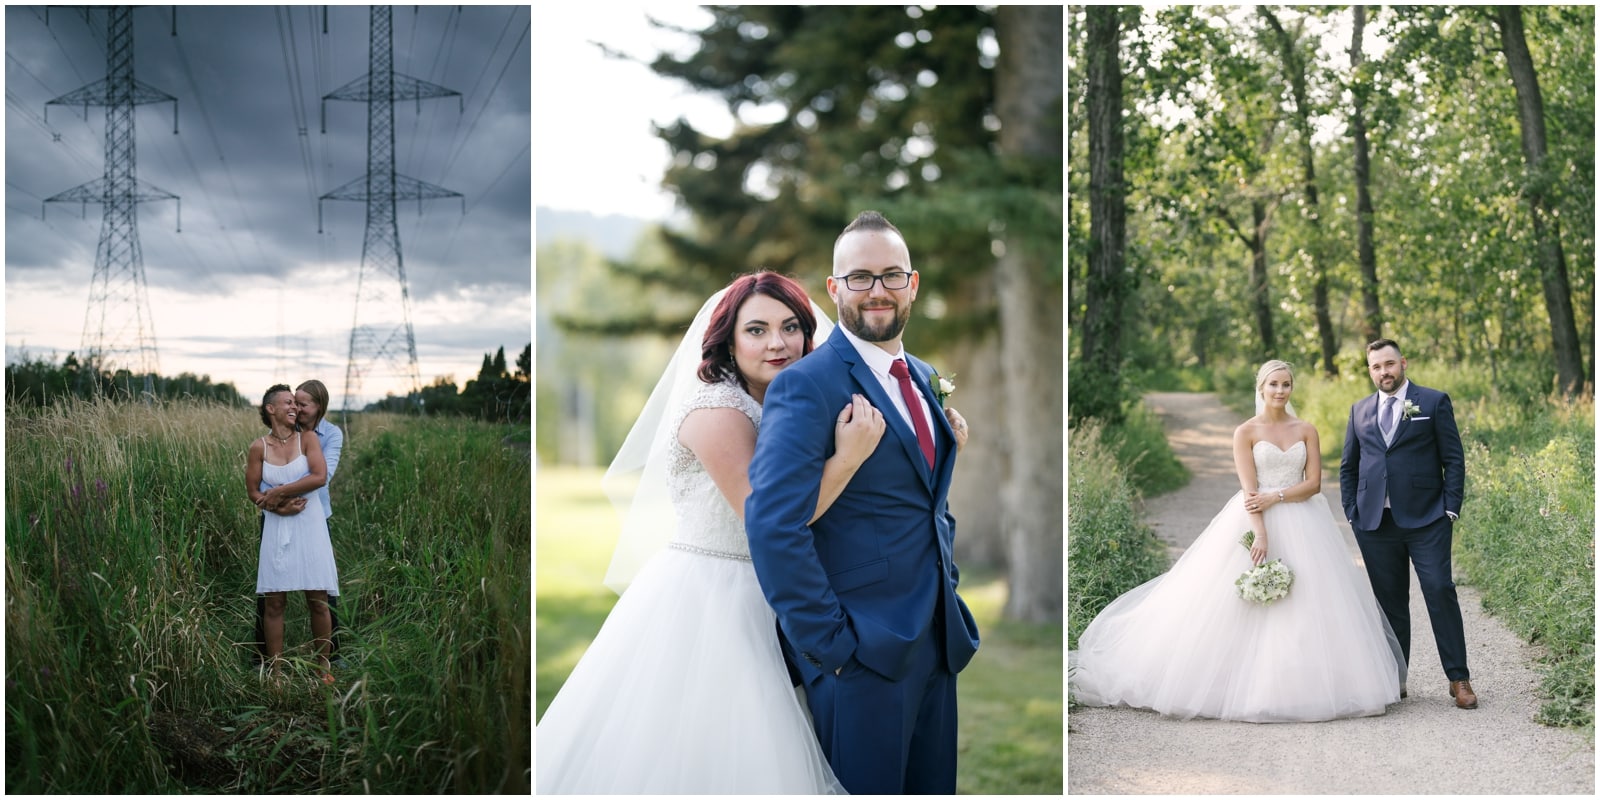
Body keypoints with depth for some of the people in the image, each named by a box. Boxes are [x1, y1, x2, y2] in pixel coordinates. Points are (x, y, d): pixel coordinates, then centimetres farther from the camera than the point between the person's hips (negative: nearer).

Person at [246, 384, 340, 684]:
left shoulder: (307, 440, 1)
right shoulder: (259, 448, 3)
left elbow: (320, 476, -12)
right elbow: (253, 491, 5)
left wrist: (279, 491, -12)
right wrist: (276, 504, -13)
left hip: (309, 526, 0)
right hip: (277, 528, 0)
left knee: (318, 601, 1)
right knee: (275, 602, 0)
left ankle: (323, 668, 12)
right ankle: (275, 670, 8)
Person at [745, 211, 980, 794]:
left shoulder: (925, 379, 13)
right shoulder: (806, 385, -14)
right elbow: (774, 526, -22)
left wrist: (947, 585, 12)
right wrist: (831, 645, -20)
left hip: (939, 638, 8)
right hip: (863, 653, -8)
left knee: (935, 788, 15)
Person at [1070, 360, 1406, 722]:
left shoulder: (1307, 430, 8)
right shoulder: (1245, 431, -1)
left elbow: (1314, 483, 1)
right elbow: (1249, 490, -10)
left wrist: (1276, 497, -14)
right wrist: (1261, 534, -21)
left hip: (1302, 525, 3)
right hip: (1255, 521, -3)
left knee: (1307, 608, 0)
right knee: (1245, 608, -5)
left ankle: (1302, 687, 9)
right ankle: (1246, 689, 3)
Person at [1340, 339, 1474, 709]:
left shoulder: (1434, 401, 3)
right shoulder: (1360, 410, 14)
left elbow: (1454, 459, 1)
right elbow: (1348, 467, 18)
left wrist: (1451, 509, -6)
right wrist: (1352, 512, 8)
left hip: (1426, 521, -3)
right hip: (1375, 523, 3)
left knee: (1440, 592, -8)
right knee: (1389, 603, 7)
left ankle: (1459, 679, 0)